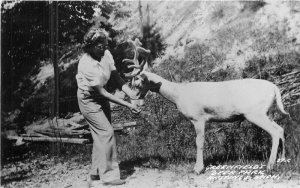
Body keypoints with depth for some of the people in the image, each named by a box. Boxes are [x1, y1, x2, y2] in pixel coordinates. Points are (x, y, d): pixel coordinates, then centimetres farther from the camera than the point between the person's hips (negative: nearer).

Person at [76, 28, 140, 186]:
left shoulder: (106, 54, -11)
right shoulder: (87, 65, -31)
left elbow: (116, 79, -5)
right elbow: (102, 93, -27)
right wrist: (127, 105, -28)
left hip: (100, 97, 8)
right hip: (89, 100, -7)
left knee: (101, 135, 9)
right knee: (106, 133, -13)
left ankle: (96, 174, 20)